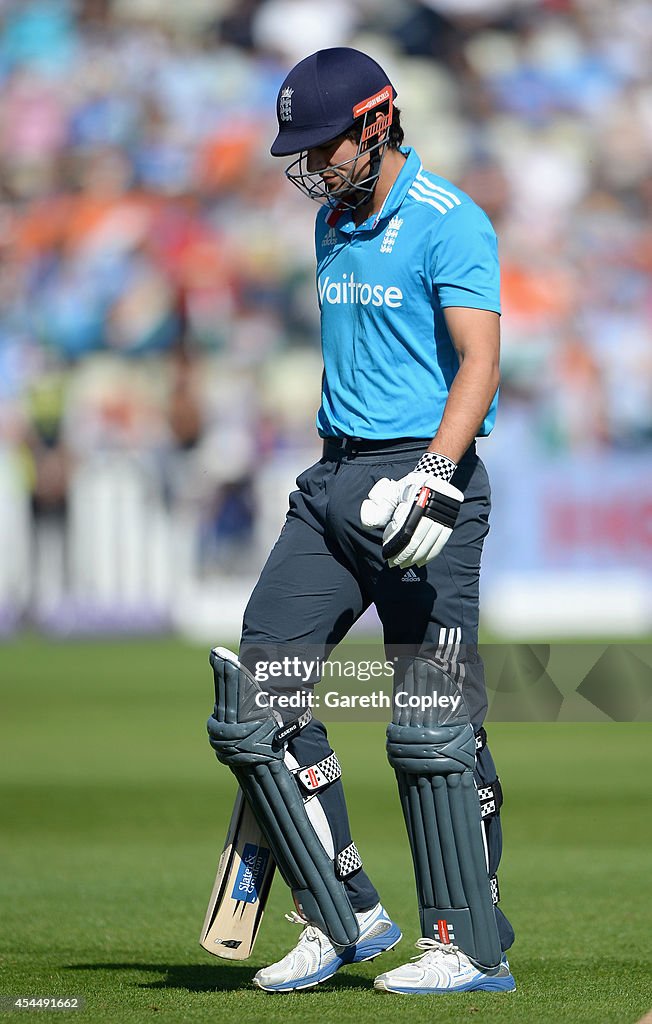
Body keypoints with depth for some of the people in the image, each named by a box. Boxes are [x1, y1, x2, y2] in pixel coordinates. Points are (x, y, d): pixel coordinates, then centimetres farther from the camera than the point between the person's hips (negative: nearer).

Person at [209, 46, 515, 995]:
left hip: (424, 475, -8)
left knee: (431, 726, -8)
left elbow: (479, 362, -19)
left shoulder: (448, 223, -10)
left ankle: (473, 946, -1)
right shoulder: (334, 224, 16)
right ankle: (344, 915, 8)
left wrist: (433, 479, -30)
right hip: (335, 477, 8)